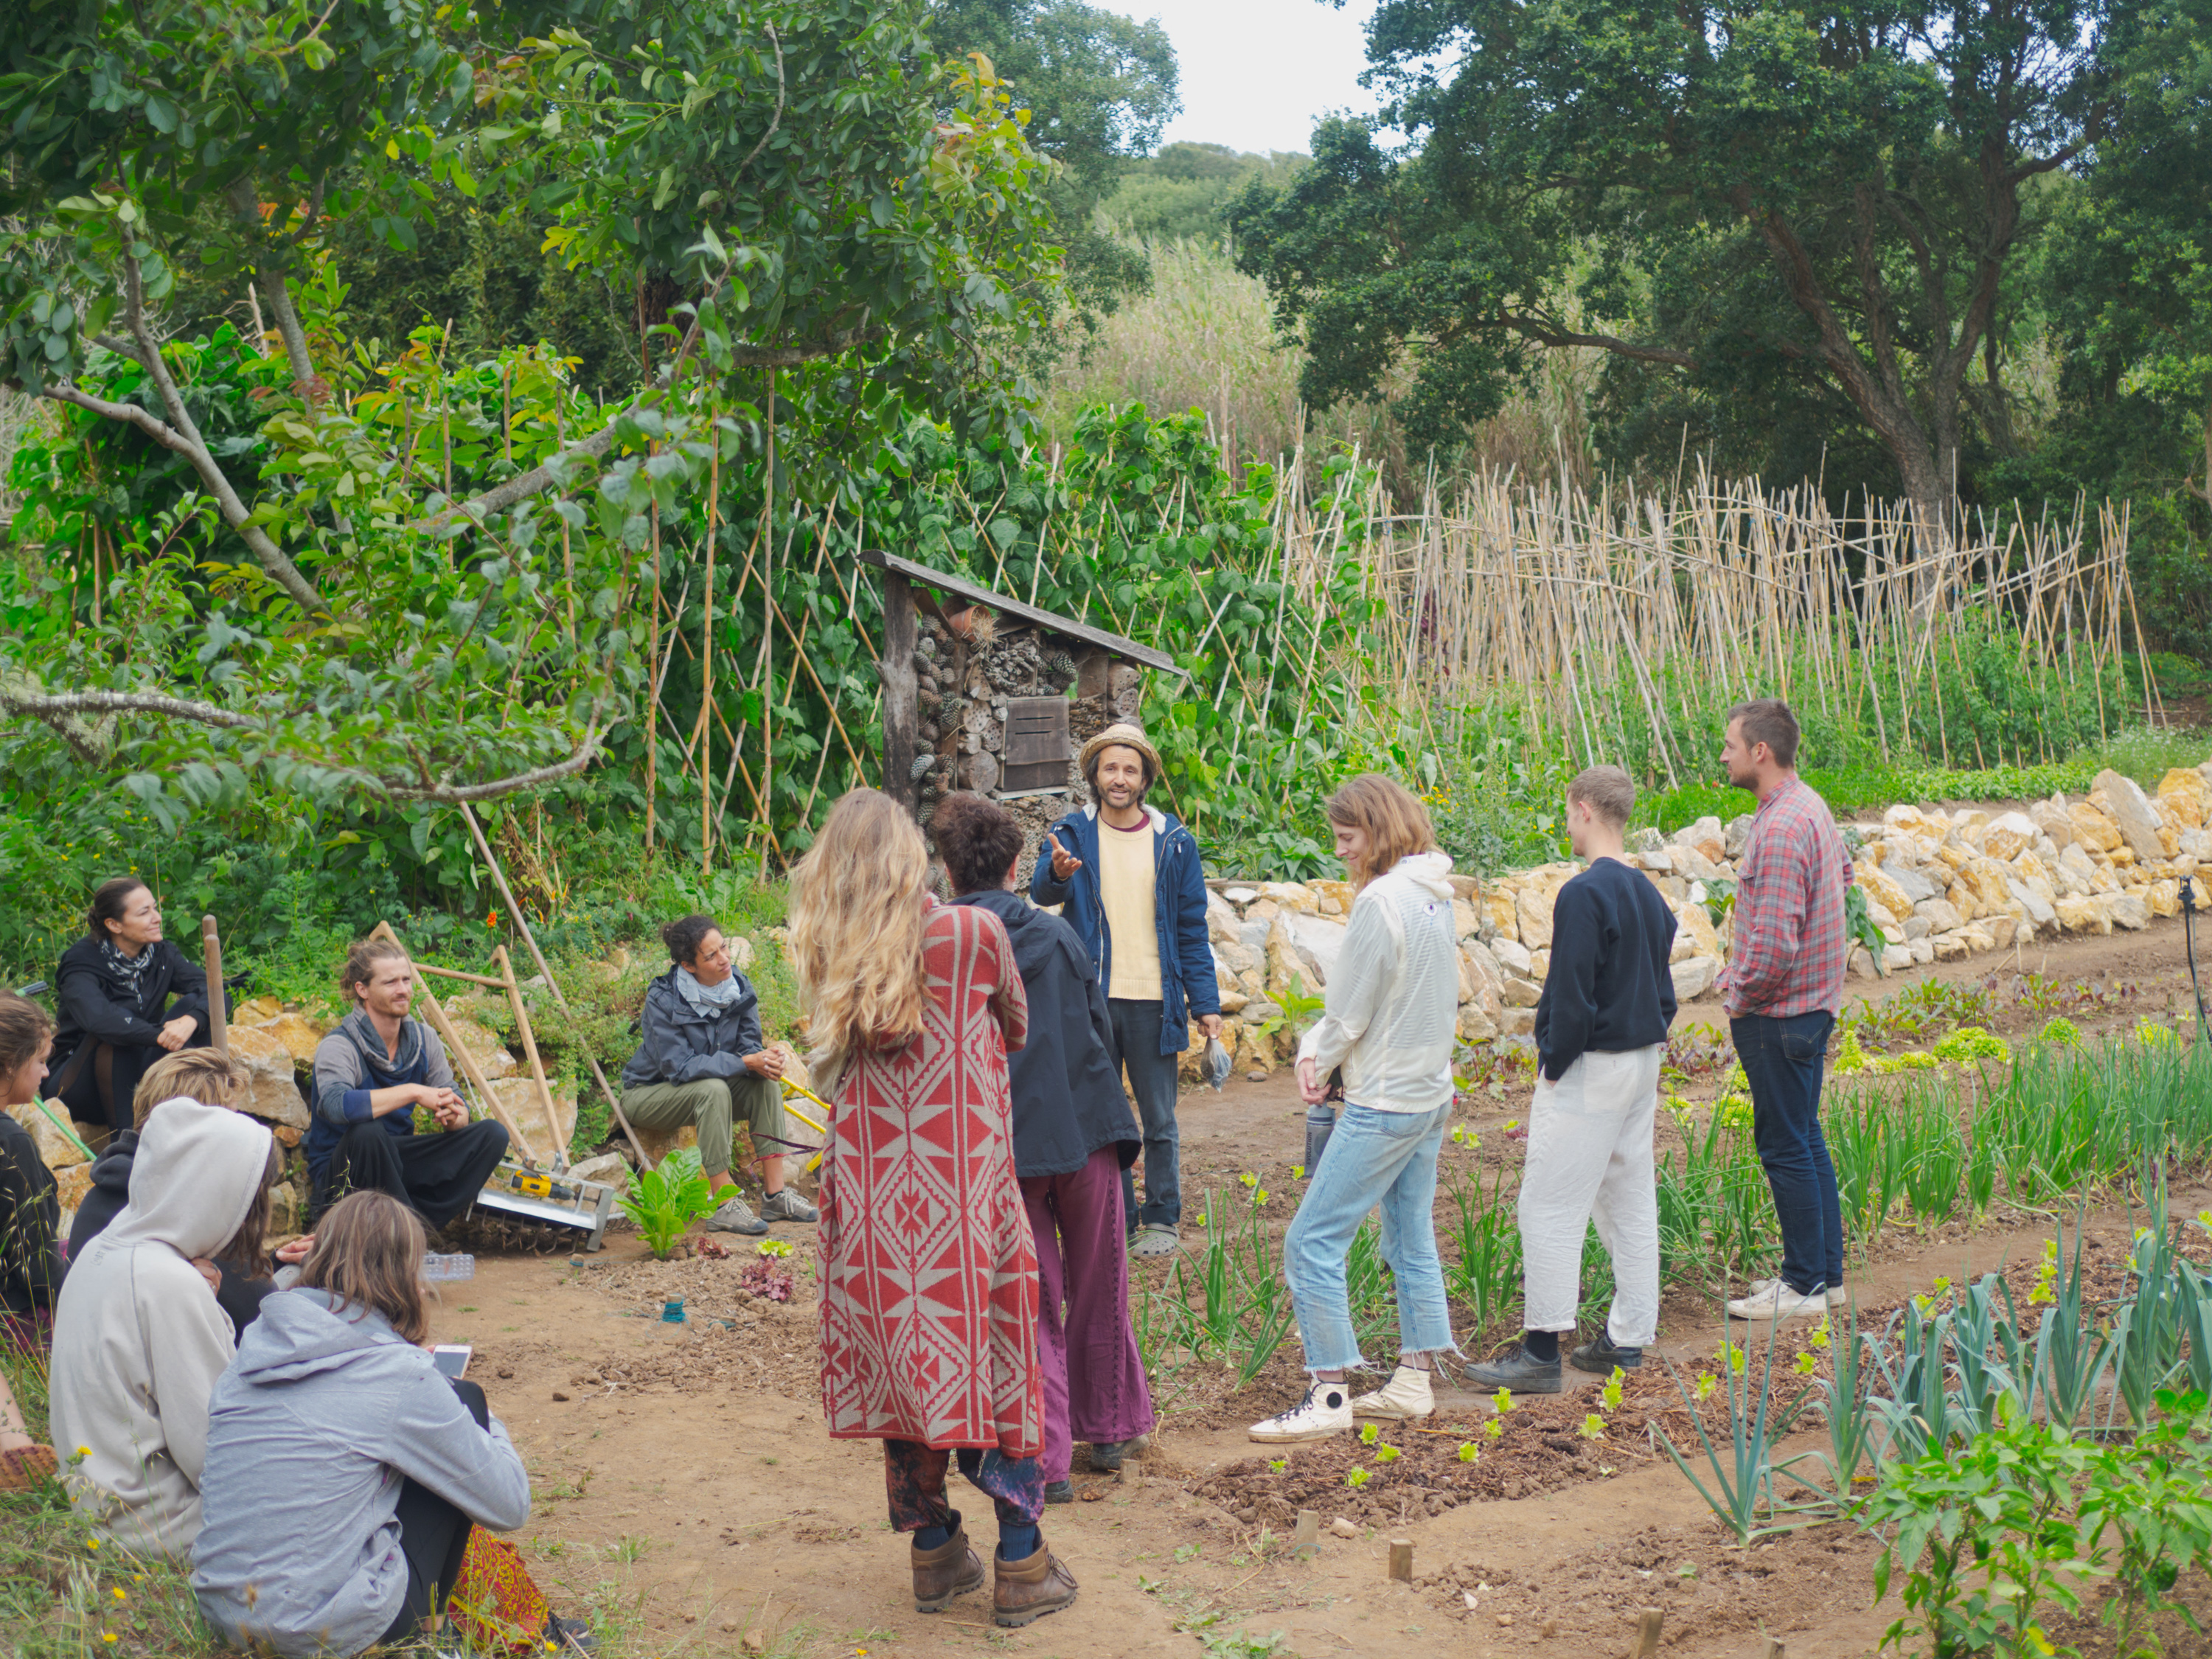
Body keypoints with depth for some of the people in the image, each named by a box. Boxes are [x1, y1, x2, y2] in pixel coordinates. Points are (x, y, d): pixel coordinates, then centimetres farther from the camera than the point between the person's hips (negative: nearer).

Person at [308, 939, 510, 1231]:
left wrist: (452, 1116, -26)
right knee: (367, 1132, -39)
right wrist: (413, 1092, -38)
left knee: (492, 1135, -11)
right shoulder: (337, 1047, -18)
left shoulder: (423, 1039, 1)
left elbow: (461, 1112, 0)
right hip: (341, 1174, -6)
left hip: (398, 1161, 6)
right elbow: (335, 1104, -40)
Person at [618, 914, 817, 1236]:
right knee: (713, 1089, -34)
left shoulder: (740, 988, -8)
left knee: (765, 1083, -19)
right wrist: (745, 1063, -34)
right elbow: (679, 1066, -28)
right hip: (648, 1094, -6)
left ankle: (775, 1194, -19)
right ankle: (725, 1206, -32)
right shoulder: (662, 1000, -25)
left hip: (707, 1091, 6)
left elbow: (749, 1046, -7)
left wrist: (765, 1060, -33)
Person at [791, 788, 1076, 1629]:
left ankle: (934, 1554, 22)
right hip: (965, 1184, -3)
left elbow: (831, 1063, 9)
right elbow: (1017, 1027, 9)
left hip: (872, 1193, 3)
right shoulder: (973, 932, -6)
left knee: (904, 1358, 12)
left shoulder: (829, 954, 1)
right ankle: (1020, 1567, 10)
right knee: (993, 1351, 6)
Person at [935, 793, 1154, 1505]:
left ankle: (1048, 1460, 5)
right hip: (1087, 1131, 2)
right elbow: (1102, 1030, 8)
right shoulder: (1057, 934, 3)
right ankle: (1108, 1428, 29)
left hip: (1004, 1149, -2)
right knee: (1100, 1293, 17)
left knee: (1034, 1307, 8)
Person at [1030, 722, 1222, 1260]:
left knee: (1159, 1120, 7)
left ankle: (1161, 1220, 20)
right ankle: (1115, 1220, 20)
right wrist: (1057, 873, -43)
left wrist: (1205, 1003, 0)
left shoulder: (1173, 843, 3)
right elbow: (1042, 890, -19)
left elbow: (1192, 929, 6)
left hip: (1153, 1001, 0)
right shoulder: (1073, 834, 2)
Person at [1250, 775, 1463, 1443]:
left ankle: (1329, 1395, -1)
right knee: (1410, 1241, 15)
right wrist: (1316, 1049, 2)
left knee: (1312, 1242, -4)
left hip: (1385, 1105, -9)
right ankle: (1414, 1381, 21)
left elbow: (1350, 1013, -14)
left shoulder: (1381, 902, -19)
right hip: (1430, 1093, 9)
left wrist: (1318, 1060, 4)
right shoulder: (1435, 896, 7)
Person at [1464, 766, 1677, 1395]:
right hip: (1642, 1063, 9)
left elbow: (1573, 995, -20)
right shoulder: (1649, 894, 10)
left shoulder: (1584, 894, -17)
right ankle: (1626, 1339, 19)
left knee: (1550, 1206, -5)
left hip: (1590, 1067, -9)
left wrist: (1553, 1066, -10)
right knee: (1630, 1202, 13)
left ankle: (1541, 1351, -6)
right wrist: (1650, 1044, 18)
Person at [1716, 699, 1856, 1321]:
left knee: (1786, 1147, -2)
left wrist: (1740, 994, -11)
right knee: (1805, 1138, 16)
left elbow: (1773, 940, -29)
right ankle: (1826, 1271, 24)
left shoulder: (1781, 829, -23)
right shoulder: (1810, 805, 9)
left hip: (1778, 1013, -10)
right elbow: (1842, 867, 28)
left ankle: (1805, 1284, 6)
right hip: (1810, 1004, 10)